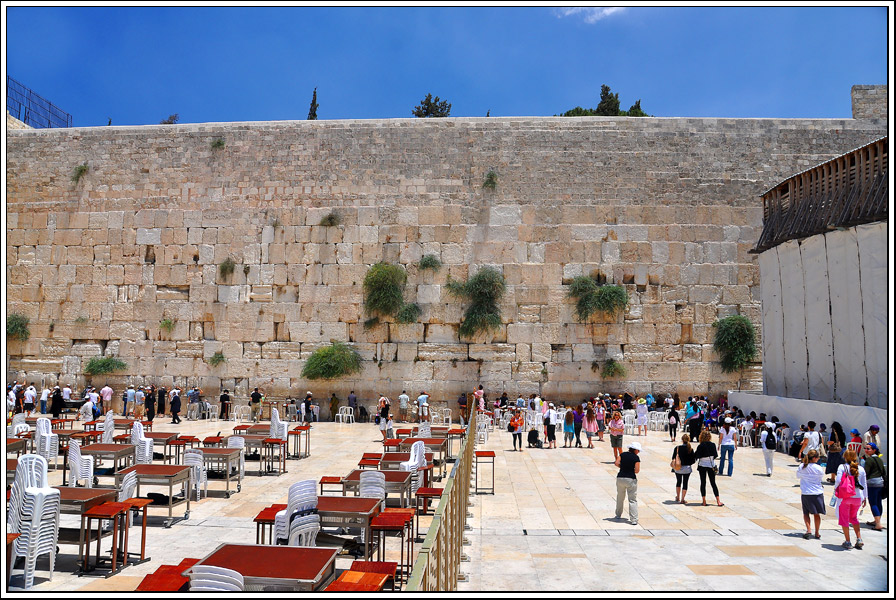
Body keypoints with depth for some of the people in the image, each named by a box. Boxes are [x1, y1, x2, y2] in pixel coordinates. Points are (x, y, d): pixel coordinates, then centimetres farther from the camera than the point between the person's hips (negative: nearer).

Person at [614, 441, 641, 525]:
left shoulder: (622, 454, 4)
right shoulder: (636, 458, -6)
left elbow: (617, 463, -3)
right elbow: (637, 470, -12)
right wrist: (631, 470, 8)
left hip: (620, 478, 4)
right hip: (631, 479, -4)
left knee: (620, 497, 21)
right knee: (632, 500, 0)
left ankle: (618, 515, 34)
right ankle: (634, 520, -5)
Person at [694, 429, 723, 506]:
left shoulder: (700, 446, -14)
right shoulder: (712, 445, -7)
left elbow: (696, 456, -12)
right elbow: (715, 455, 2)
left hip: (702, 465, -2)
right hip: (711, 465, 2)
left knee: (703, 483, 7)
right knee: (713, 483, 10)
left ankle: (704, 501, 6)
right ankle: (718, 501, 9)